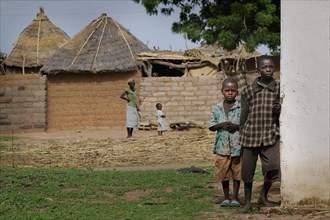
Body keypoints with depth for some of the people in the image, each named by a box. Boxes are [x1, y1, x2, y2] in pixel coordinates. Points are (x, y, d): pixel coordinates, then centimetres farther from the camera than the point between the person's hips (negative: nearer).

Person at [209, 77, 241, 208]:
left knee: (236, 173, 5)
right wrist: (221, 125, -12)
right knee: (223, 173, 7)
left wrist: (237, 126, -18)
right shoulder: (217, 108, 5)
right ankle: (226, 198, 20)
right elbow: (211, 126, 6)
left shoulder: (241, 108, -3)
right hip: (222, 146, 2)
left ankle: (235, 198, 14)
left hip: (237, 146, -2)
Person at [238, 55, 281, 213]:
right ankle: (248, 202, 22)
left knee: (273, 166, -14)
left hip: (271, 135, 0)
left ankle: (263, 196, 12)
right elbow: (244, 116, 8)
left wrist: (279, 110, -14)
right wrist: (240, 138, 9)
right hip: (251, 134, 0)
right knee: (247, 169, 5)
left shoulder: (278, 89, 4)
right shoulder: (249, 90, 2)